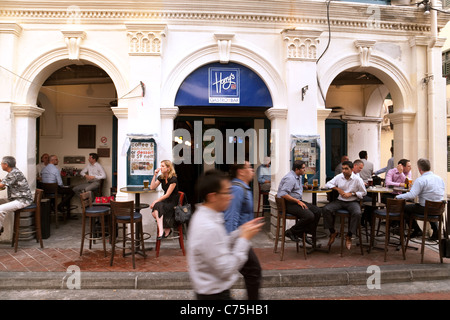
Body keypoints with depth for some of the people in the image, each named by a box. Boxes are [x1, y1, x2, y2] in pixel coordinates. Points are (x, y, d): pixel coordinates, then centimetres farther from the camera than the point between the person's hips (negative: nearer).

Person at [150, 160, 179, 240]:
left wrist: (155, 201, -22)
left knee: (157, 206, -33)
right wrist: (155, 175, -6)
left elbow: (167, 195, -18)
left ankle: (161, 232, -30)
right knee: (154, 213, -25)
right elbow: (152, 187, -1)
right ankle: (167, 229, -6)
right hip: (165, 201, 6)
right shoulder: (161, 177, 7)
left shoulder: (173, 179, -15)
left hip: (173, 203, -6)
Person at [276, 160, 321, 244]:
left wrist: (301, 201, 15)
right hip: (289, 203, -10)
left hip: (297, 201, 10)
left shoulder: (299, 176, 14)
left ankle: (302, 233, 3)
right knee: (309, 216, -26)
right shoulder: (290, 178, -18)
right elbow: (283, 194, -27)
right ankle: (291, 232, -8)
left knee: (318, 211, -2)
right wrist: (298, 201, -23)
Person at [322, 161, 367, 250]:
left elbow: (363, 192, 2)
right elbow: (328, 184, 12)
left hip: (353, 201, -3)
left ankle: (349, 236, -15)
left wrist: (351, 194, -11)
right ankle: (332, 232, -5)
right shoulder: (339, 177, 5)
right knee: (326, 209, -22)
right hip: (340, 200, 3)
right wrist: (338, 189, -3)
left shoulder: (357, 179, -4)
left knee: (357, 213, -35)